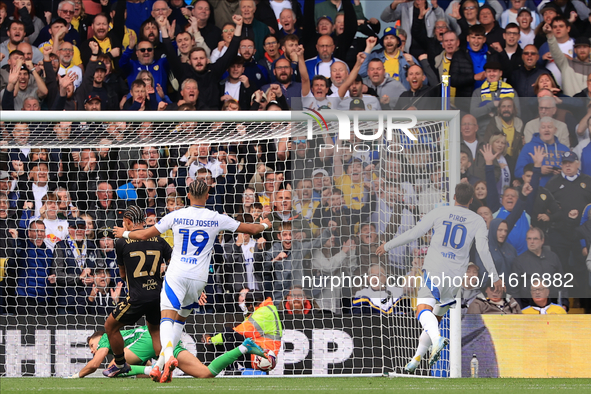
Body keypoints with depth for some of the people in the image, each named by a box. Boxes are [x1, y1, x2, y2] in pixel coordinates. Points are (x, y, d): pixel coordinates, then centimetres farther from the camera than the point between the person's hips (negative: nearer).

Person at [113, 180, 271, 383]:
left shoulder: (176, 216, -1)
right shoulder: (216, 219, 1)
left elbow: (145, 234, 7)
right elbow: (251, 229, 13)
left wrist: (125, 233, 27)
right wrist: (264, 225, 36)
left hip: (176, 274, -2)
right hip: (199, 277, 2)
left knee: (167, 317, -11)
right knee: (180, 319, 16)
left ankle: (168, 355, -40)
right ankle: (161, 363, 7)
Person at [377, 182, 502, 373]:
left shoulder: (439, 213, 4)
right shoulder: (478, 221, 7)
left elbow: (413, 233, 3)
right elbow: (483, 250, -1)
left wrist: (388, 245, 15)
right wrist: (495, 277, 7)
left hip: (435, 270, -3)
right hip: (456, 275, 3)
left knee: (423, 309, -18)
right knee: (436, 316, 16)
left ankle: (437, 338, -48)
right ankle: (417, 358, 18)